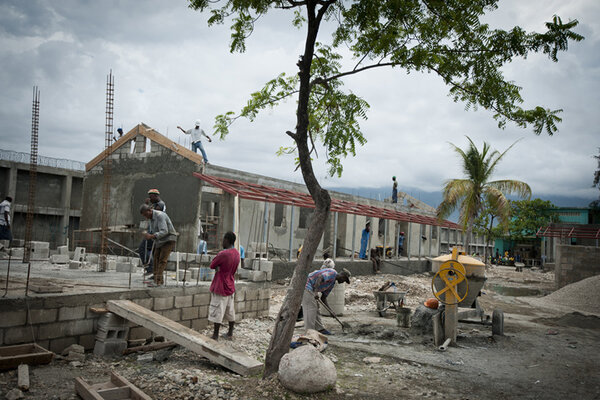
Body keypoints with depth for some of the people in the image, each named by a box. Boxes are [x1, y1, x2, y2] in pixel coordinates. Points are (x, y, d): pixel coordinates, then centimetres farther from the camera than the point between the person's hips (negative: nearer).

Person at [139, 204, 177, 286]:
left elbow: (164, 231, -32)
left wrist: (151, 236, -40)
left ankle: (158, 281, -19)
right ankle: (160, 280, 9)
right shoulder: (151, 218, 7)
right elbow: (152, 231, 16)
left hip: (169, 240, -9)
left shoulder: (160, 216, -22)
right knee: (156, 259, 5)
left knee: (162, 260, -15)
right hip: (160, 241, 9)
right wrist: (147, 235, -5)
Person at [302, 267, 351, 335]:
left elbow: (323, 298, 18)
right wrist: (316, 291, -35)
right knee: (310, 308, -9)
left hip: (311, 288, 11)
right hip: (307, 285, -11)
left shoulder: (332, 283, 18)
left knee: (316, 308, 14)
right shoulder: (333, 273, -11)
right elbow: (319, 278, -28)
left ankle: (320, 329, 21)